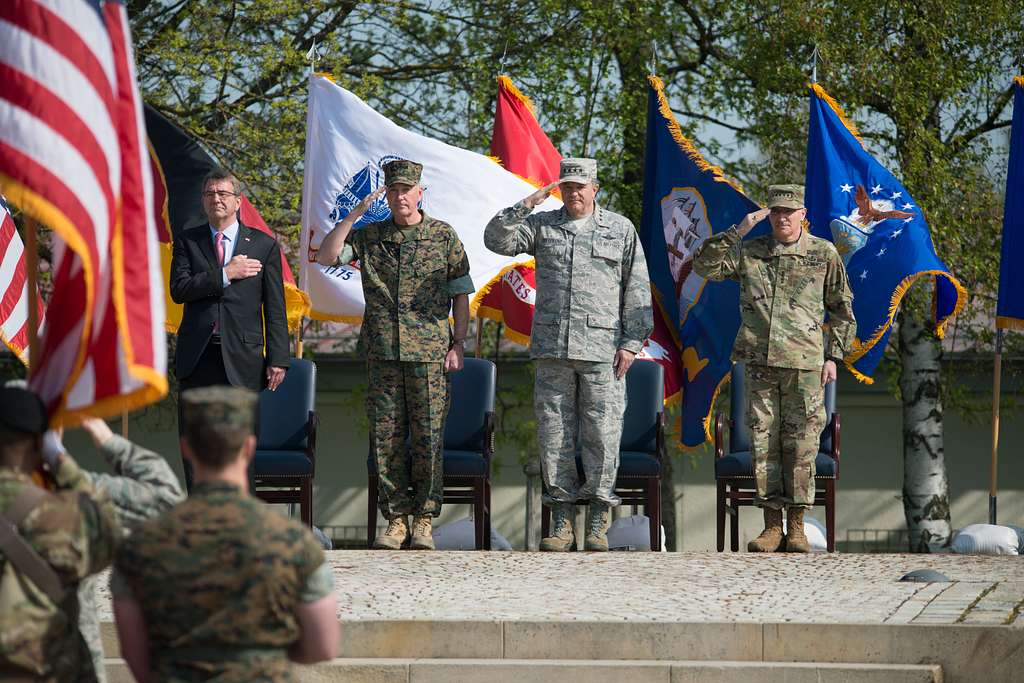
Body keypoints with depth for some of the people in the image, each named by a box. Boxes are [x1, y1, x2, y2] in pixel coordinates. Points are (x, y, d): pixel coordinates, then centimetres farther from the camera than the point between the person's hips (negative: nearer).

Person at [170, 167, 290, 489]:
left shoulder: (264, 246, 7)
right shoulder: (187, 241, 10)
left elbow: (275, 309, 4)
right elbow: (179, 289, -5)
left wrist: (277, 359, -3)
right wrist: (225, 275, -11)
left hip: (242, 360, -1)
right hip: (197, 356, 1)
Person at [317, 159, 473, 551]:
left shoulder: (444, 236, 5)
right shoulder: (369, 236, 10)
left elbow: (461, 295, 6)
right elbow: (326, 257, -1)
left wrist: (458, 346, -2)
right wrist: (356, 213, -6)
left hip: (429, 353, -2)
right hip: (382, 354, 2)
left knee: (428, 438, -2)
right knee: (386, 438, 2)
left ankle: (424, 521, 3)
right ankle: (396, 519, 8)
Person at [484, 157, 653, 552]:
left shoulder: (621, 230, 7)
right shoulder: (542, 226, 11)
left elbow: (637, 292, 5)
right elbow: (496, 239, -2)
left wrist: (632, 343, -3)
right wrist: (527, 205, -11)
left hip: (603, 351, -2)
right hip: (552, 349, 2)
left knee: (602, 436, -3)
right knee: (554, 435, 1)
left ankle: (598, 525, 2)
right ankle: (561, 523, 7)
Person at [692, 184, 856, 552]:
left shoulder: (824, 253, 5)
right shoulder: (749, 252, 10)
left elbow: (841, 309, 11)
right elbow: (704, 266, 1)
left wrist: (834, 356, 4)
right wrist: (737, 231, -6)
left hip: (804, 364, -2)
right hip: (760, 361, 2)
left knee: (800, 444, -2)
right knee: (763, 442, 1)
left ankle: (797, 526, 4)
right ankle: (772, 526, 6)